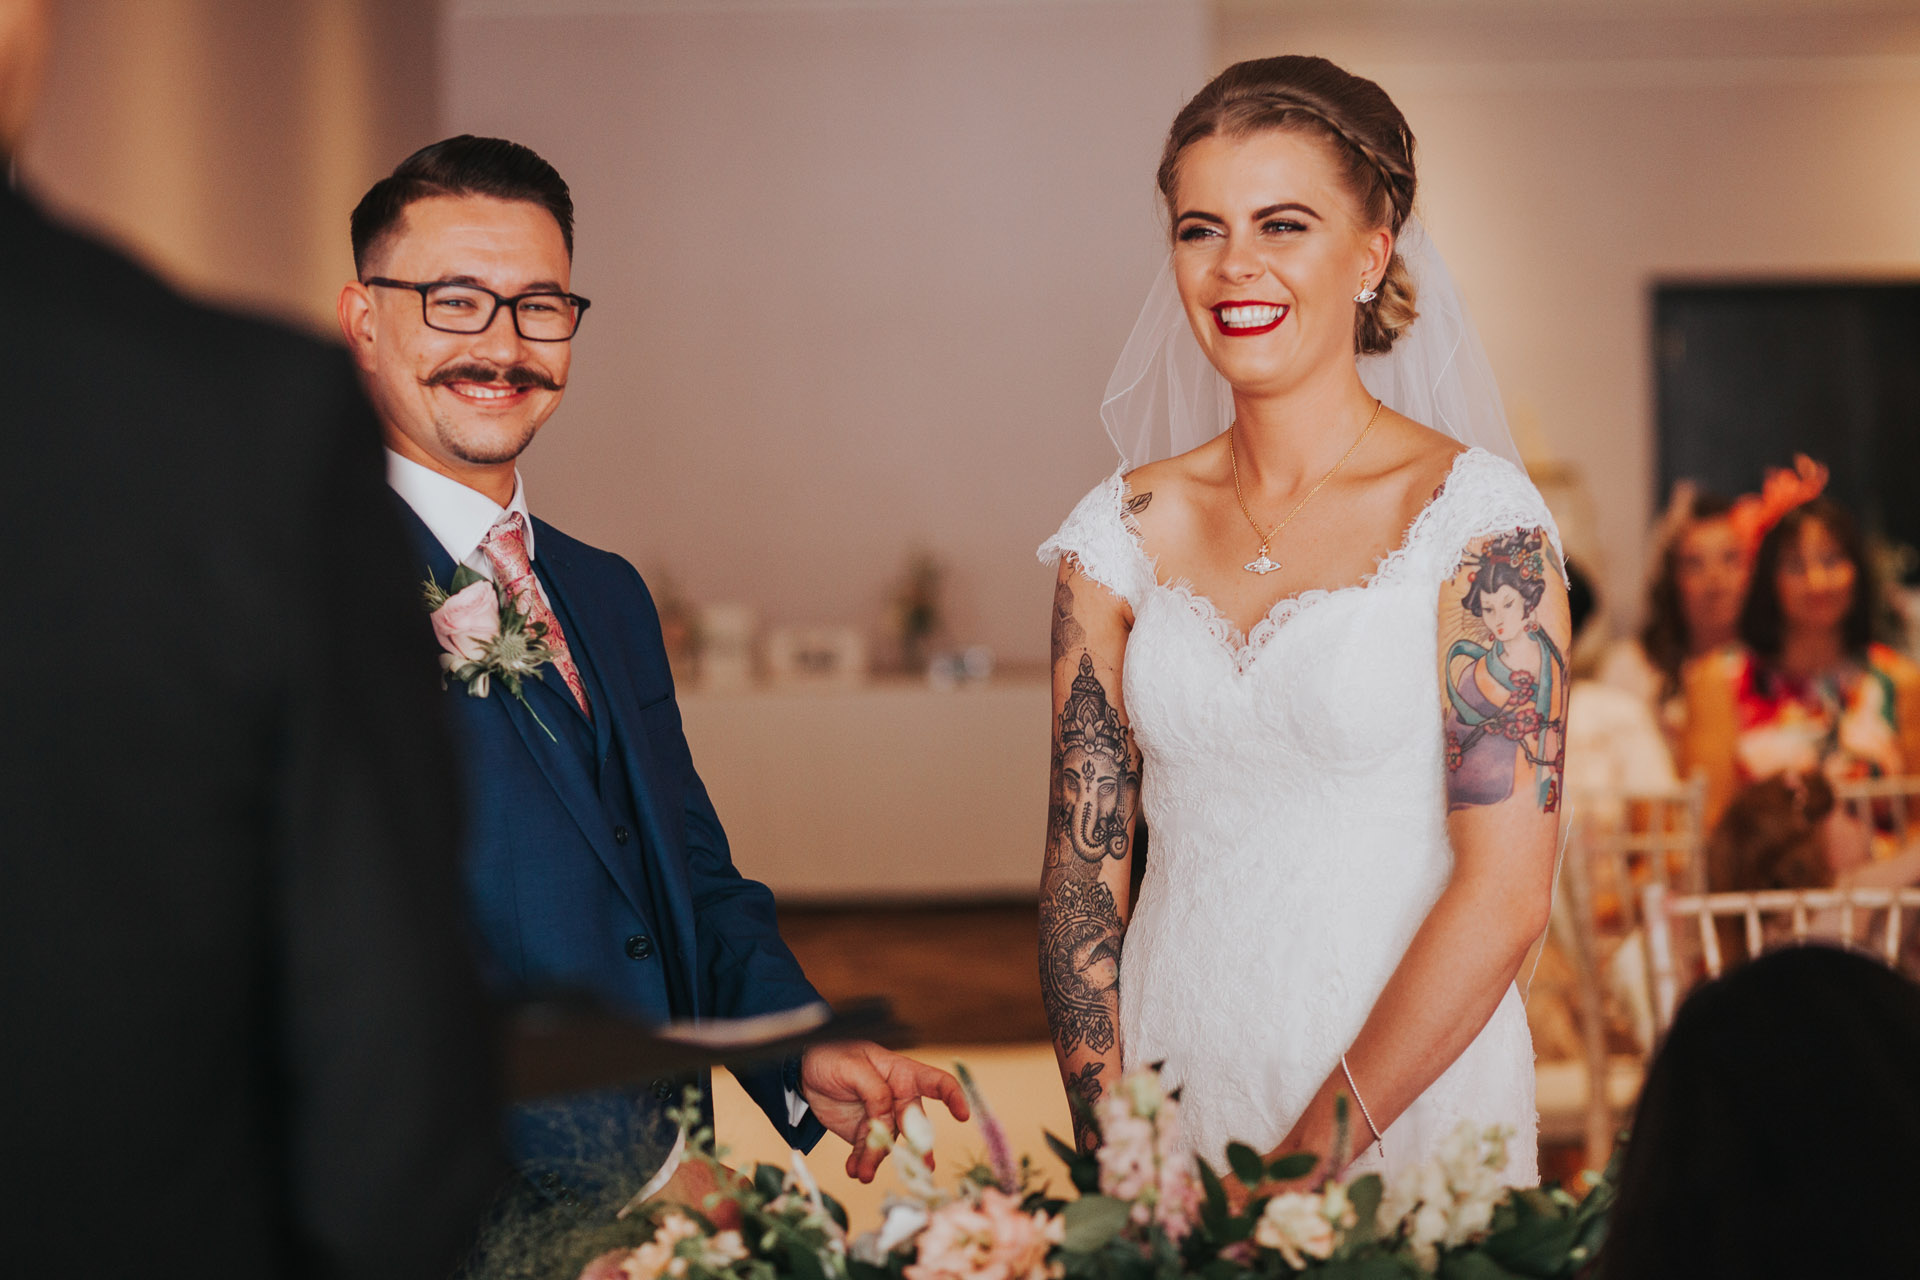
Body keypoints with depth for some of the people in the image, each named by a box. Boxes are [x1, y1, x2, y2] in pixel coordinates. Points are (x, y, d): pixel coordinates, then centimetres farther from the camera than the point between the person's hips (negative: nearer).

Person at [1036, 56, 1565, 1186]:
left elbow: (1506, 889, -13)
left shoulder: (1476, 516, -9)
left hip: (1411, 1104, -3)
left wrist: (1313, 1154, -16)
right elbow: (1084, 872, 2)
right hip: (1175, 1085, 3)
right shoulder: (1123, 533, 2)